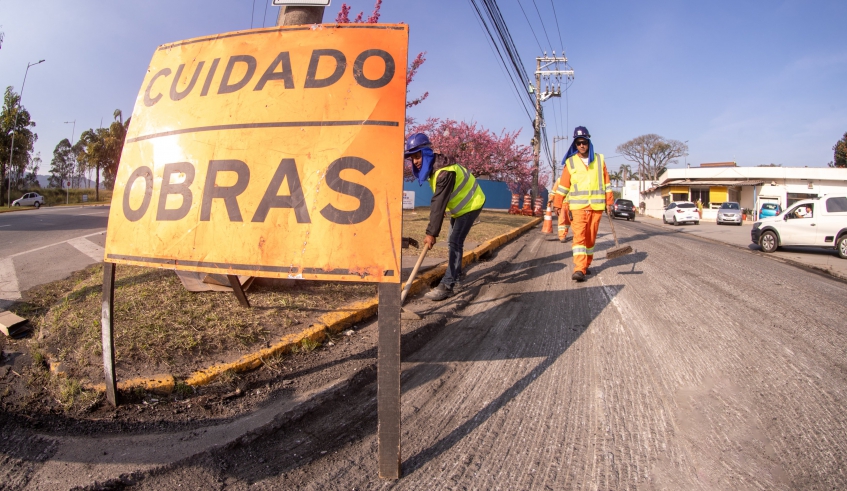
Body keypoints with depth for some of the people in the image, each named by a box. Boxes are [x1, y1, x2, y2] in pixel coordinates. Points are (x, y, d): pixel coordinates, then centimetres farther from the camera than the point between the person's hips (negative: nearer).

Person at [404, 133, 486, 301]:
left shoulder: (445, 172, -33)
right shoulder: (432, 166, -3)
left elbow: (439, 204, -37)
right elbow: (437, 201, 4)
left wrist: (431, 233, -37)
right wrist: (432, 230, 2)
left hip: (471, 205, -10)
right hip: (459, 205, 10)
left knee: (454, 242, -18)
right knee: (453, 242, 18)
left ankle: (447, 285, -18)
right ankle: (456, 273, 36)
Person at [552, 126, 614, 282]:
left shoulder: (599, 159, 8)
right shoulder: (570, 162, 3)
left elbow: (606, 182, 10)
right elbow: (563, 185, 4)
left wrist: (609, 202, 8)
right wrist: (558, 204, 0)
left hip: (596, 205, 2)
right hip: (578, 206, -2)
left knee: (591, 237, 8)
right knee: (579, 236, -12)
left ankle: (586, 265, 22)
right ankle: (579, 270, -17)